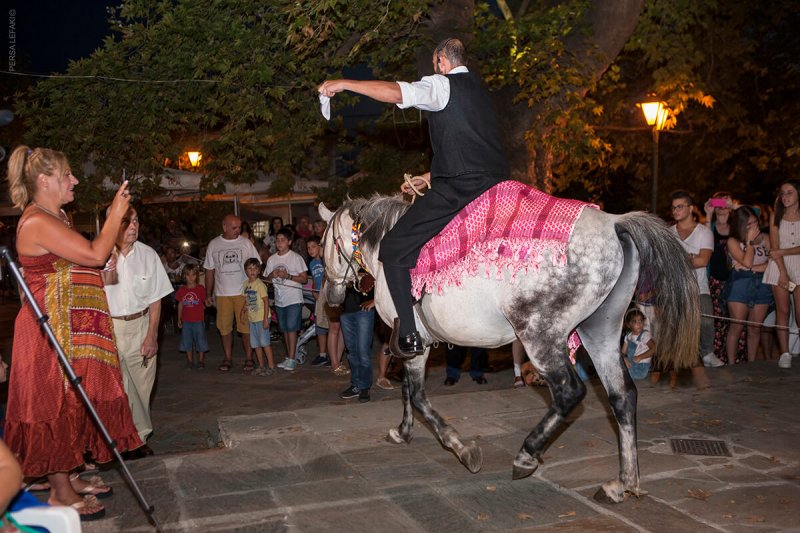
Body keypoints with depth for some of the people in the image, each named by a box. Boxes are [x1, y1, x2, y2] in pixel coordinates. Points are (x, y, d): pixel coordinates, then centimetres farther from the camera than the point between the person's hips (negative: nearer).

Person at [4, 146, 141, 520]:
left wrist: (115, 221, 9)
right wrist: (115, 214, -13)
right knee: (57, 406, 0)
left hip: (71, 330, 10)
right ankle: (61, 494, 12)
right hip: (53, 331, -10)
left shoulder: (54, 218, 15)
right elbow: (95, 255, -24)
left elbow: (84, 259, 15)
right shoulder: (38, 222, -18)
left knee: (71, 404, 16)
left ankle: (66, 479, 28)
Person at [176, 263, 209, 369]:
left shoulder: (201, 288, -4)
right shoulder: (182, 289, 3)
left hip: (198, 320, -3)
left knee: (200, 341, 4)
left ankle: (201, 361, 17)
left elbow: (205, 302, 4)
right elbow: (180, 304, 9)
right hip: (186, 321, 3)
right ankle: (190, 361, 22)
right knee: (187, 342, 10)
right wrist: (179, 319, 10)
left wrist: (204, 306, -15)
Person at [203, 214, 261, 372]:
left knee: (246, 326, -1)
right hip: (222, 294, 2)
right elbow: (209, 270, 9)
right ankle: (227, 358, 17)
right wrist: (208, 294, 7)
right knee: (224, 327, 6)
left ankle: (248, 358, 9)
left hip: (244, 292, -1)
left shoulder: (246, 243, 2)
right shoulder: (214, 245, 5)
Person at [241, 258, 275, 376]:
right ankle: (261, 366, 24)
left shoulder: (260, 284, -14)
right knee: (255, 344, 12)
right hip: (252, 318, 7)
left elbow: (266, 301, -15)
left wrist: (265, 318, -18)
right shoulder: (246, 285, 7)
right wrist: (244, 310, 1)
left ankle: (271, 366, 4)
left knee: (264, 342, -5)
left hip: (261, 318, -7)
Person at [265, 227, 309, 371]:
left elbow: (304, 278, -7)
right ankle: (289, 357, 18)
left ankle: (291, 359, -7)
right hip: (279, 300, 6)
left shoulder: (296, 258, -4)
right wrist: (272, 275, -6)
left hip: (294, 299, -5)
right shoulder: (271, 259, 10)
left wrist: (287, 276, -19)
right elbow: (267, 279, 17)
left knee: (291, 328, -10)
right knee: (285, 329, 11)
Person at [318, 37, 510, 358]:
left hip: (459, 188, -9)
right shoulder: (478, 91, 27)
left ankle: (408, 334, -4)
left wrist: (343, 84, -9)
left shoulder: (442, 85, 0)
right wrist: (430, 178, 34)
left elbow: (396, 93, -18)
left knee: (393, 249, -2)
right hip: (494, 184, 9)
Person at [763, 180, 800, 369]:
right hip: (779, 267, 1)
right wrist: (783, 273, -8)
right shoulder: (776, 217, 8)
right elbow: (774, 247, 0)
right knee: (782, 310, 0)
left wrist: (782, 252, -14)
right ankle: (785, 353, 2)